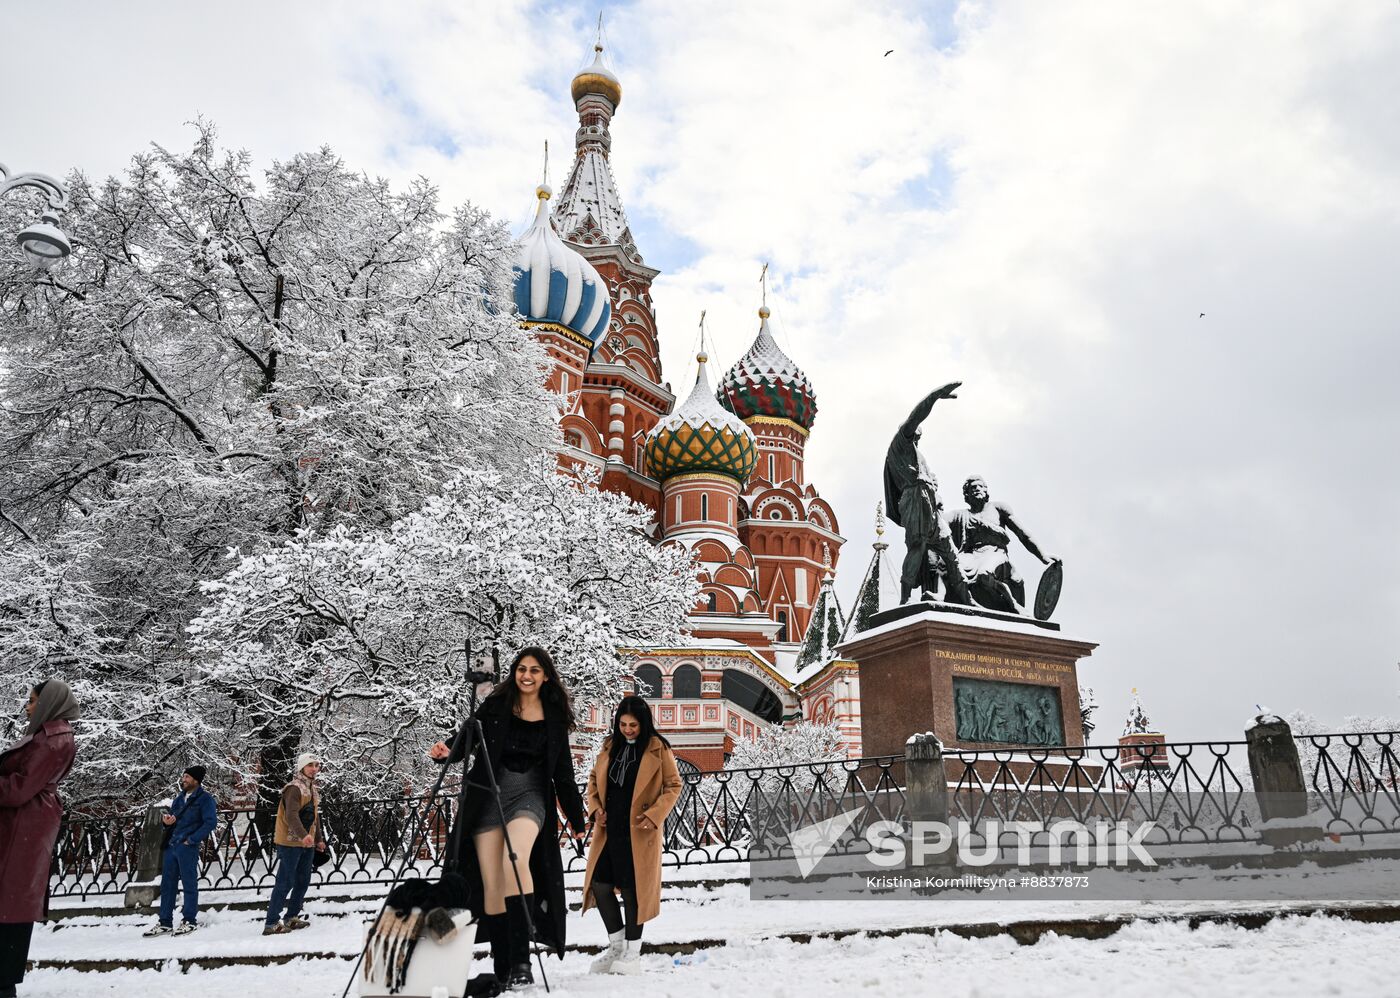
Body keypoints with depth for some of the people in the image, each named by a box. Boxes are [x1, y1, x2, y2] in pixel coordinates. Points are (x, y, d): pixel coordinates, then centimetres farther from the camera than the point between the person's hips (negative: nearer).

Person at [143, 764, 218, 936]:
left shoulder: (205, 798, -3)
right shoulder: (179, 799, 19)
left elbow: (211, 822, -12)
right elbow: (169, 818, 24)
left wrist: (191, 839, -15)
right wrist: (165, 820, 1)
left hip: (187, 847, -7)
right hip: (170, 845, 8)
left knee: (189, 884, -1)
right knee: (167, 884, 10)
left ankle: (189, 920, 7)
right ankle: (165, 922, 18)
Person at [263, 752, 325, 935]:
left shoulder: (313, 789, 15)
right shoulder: (294, 788, -15)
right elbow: (291, 815, -28)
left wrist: (318, 839, 22)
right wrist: (303, 835, -40)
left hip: (307, 843, 9)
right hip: (290, 842, -9)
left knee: (303, 882, 13)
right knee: (286, 883, -7)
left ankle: (291, 917, 25)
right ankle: (271, 923, 0)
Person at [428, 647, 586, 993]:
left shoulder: (555, 716, 6)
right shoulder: (495, 705, 2)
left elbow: (563, 772, 12)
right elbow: (466, 741, 1)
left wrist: (577, 819, 15)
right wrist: (446, 753, -22)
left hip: (530, 796, -1)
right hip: (487, 796, 1)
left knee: (515, 861, -27)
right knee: (491, 884, -2)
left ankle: (521, 961, -20)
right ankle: (502, 969, 8)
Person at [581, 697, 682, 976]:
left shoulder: (658, 748, -5)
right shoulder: (610, 746, 8)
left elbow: (673, 785, -2)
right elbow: (594, 779, 18)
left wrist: (654, 815, -13)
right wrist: (595, 808, 3)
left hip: (639, 832, -5)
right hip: (609, 830, 5)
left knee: (632, 890, 1)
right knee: (599, 884, 3)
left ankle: (632, 955, 17)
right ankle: (616, 947, 23)